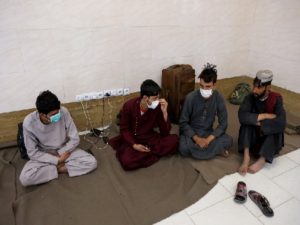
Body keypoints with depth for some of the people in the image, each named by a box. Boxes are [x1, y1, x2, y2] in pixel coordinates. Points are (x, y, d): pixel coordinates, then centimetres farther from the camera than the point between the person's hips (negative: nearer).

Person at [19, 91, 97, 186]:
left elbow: (75, 139, -13)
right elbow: (32, 153, -16)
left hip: (64, 150, 1)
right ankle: (59, 167, -9)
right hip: (43, 155, -1)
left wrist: (60, 154, -17)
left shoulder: (63, 112, -24)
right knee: (25, 178, -28)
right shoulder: (29, 122, -25)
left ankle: (57, 168, -9)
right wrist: (57, 160, -21)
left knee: (92, 162, -19)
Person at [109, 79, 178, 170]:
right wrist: (134, 145, -22)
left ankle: (146, 151, -17)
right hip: (132, 139, -2)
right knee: (127, 162, -32)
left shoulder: (157, 107, -13)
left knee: (174, 140, -23)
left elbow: (165, 132, -12)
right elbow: (124, 129, -7)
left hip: (150, 138, 2)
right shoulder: (129, 106, -17)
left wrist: (164, 112, -25)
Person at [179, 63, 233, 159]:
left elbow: (223, 124, -11)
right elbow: (183, 123, -13)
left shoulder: (219, 98, -13)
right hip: (191, 132, -2)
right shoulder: (191, 97, -19)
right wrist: (196, 138, -25)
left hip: (208, 132, 2)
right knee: (184, 148, -33)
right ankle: (215, 150, -12)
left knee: (228, 140, -23)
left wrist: (209, 139, -25)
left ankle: (197, 149, -11)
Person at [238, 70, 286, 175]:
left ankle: (261, 160, -35)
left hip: (270, 137, -1)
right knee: (247, 121, -27)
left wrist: (257, 122, -27)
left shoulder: (276, 99, -15)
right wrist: (265, 116, -28)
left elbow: (281, 123, -30)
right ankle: (246, 156, -34)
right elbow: (242, 116, -30)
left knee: (275, 126, -30)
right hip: (253, 135, 1)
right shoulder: (250, 97, -12)